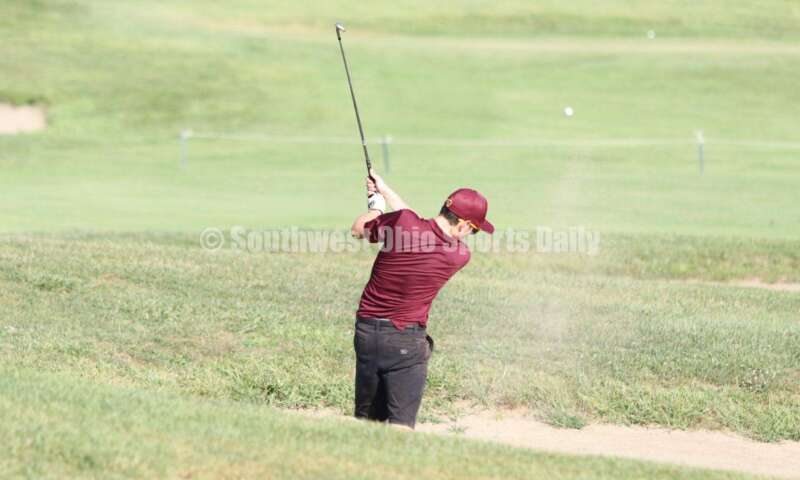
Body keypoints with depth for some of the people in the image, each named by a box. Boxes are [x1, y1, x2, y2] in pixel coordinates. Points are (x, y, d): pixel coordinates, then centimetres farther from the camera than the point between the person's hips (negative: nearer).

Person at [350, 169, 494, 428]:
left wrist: (377, 204, 25)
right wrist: (386, 191, 18)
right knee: (401, 426, -2)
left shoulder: (402, 222, -12)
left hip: (366, 330, 2)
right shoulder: (460, 255, -7)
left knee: (366, 423, 12)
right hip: (406, 341, -2)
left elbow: (358, 230, 6)